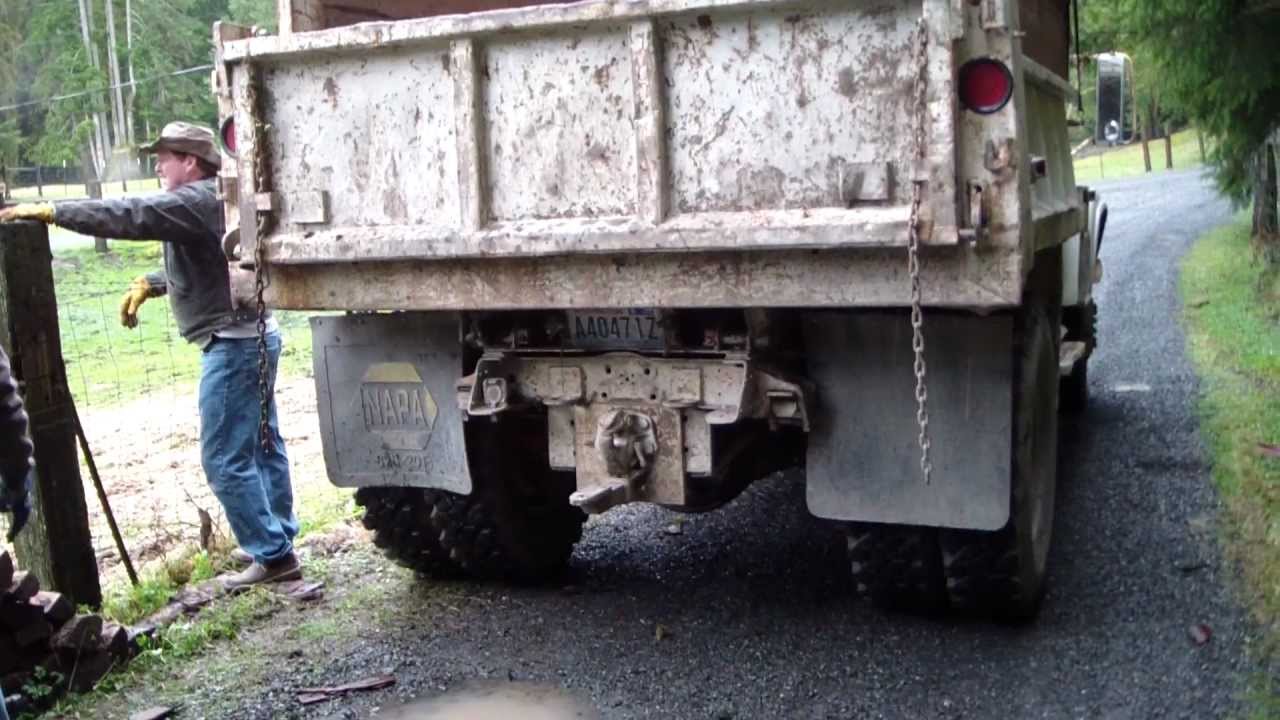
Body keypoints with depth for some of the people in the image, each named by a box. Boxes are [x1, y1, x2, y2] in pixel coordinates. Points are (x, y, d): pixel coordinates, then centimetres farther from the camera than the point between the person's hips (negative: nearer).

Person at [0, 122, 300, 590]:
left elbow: (130, 216, -25)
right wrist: (148, 284, 13)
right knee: (262, 445, 16)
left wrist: (51, 212, -20)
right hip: (251, 338, 11)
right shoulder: (205, 201, 17)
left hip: (233, 344, -11)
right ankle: (276, 539, 25)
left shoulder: (198, 200, -16)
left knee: (226, 460, -7)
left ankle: (273, 555, -3)